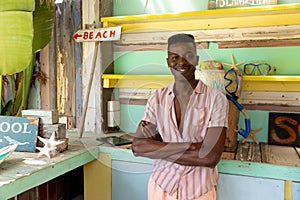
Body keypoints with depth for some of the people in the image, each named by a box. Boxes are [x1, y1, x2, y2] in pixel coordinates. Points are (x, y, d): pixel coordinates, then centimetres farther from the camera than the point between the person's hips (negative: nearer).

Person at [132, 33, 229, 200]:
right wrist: (190, 146, -21)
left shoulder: (216, 99, -14)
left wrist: (159, 149, -16)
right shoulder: (158, 98, -5)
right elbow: (138, 146, -12)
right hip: (161, 186, 2)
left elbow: (211, 157, -20)